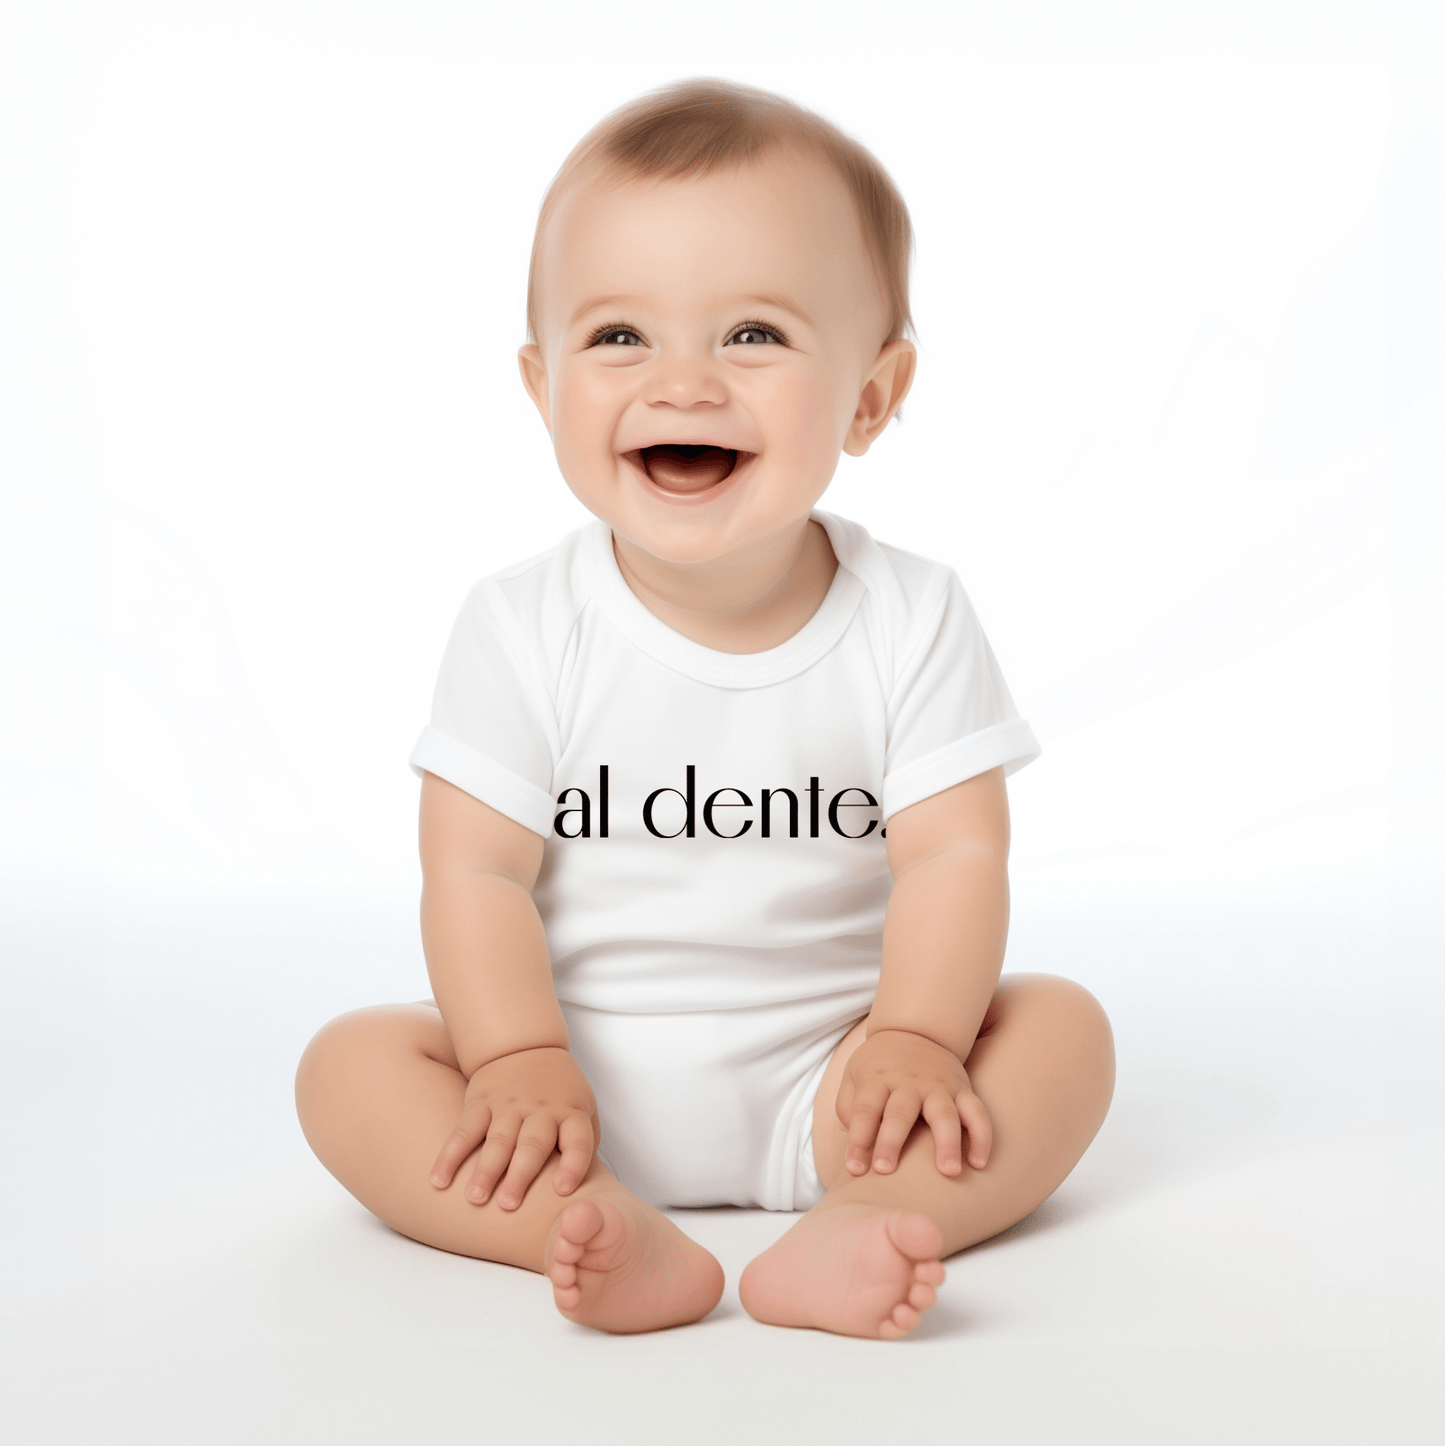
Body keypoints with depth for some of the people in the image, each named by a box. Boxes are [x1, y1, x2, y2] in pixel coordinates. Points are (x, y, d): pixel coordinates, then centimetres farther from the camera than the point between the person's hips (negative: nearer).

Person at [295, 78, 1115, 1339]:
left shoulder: (910, 619, -7)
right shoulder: (523, 630, -8)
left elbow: (956, 855, -11)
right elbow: (475, 869, -9)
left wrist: (916, 1037, -25)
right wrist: (522, 1063, -21)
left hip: (824, 1083, 0)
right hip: (584, 1085, 0)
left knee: (1063, 1028, -18)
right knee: (349, 1067, -18)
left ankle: (852, 1225, -37)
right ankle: (609, 1232, -36)